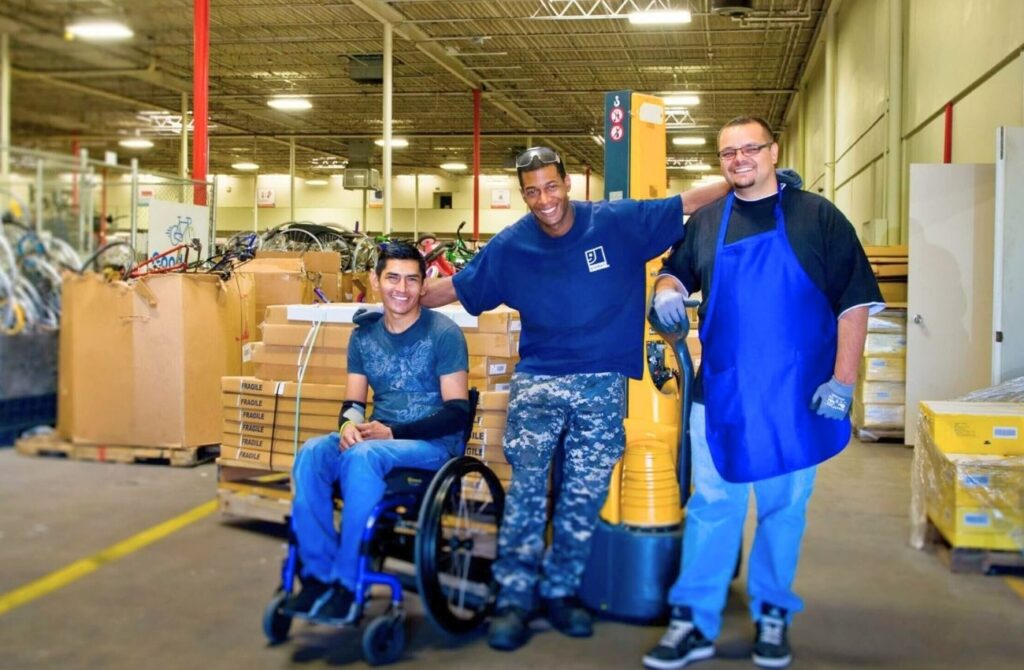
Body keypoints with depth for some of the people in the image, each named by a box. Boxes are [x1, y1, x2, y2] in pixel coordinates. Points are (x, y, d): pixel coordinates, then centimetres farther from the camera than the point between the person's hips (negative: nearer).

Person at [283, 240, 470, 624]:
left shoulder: (443, 333, -8)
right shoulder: (364, 334, 9)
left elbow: (457, 413, -11)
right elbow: (353, 402, 10)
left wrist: (392, 432, -21)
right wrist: (349, 424, -15)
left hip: (434, 444, -5)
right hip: (379, 438, 5)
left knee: (363, 457, -35)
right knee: (311, 453, -24)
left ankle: (347, 584, -24)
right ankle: (318, 574, -18)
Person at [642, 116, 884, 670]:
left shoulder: (818, 217, -2)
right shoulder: (706, 221, 9)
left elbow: (854, 303, -4)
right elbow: (674, 273, 23)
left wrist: (842, 382, -11)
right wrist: (666, 293, -2)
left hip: (796, 396, -2)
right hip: (721, 394, 2)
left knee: (784, 508, 9)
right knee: (711, 506, 5)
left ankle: (772, 615, 26)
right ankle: (695, 622, 12)